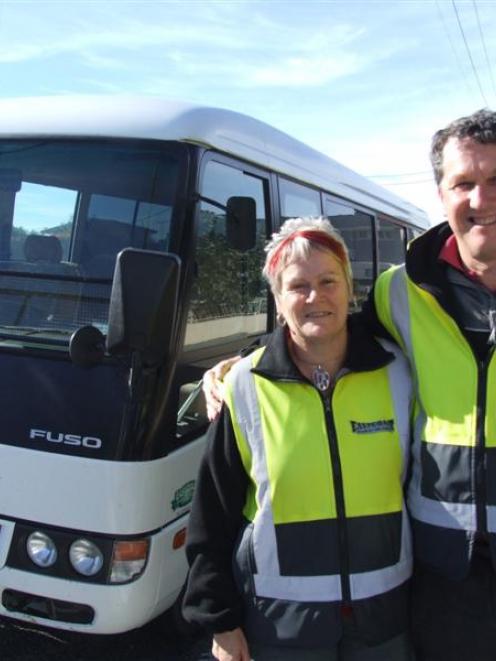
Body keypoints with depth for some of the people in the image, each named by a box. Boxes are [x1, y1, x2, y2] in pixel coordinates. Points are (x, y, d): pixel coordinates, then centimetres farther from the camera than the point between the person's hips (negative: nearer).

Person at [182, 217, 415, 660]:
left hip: (385, 609, 2)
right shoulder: (246, 388, -10)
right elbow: (213, 516, -4)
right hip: (281, 618, -1)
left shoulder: (396, 372, -6)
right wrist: (220, 619, -2)